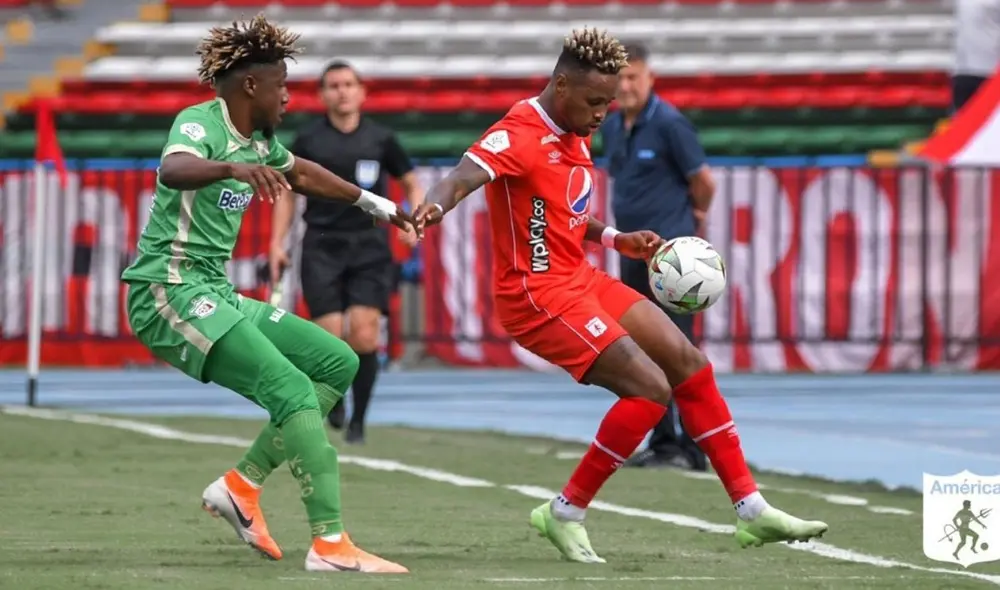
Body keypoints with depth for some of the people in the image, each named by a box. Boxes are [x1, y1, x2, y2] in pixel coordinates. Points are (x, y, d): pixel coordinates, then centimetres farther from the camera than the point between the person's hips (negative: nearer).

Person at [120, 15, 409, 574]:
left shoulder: (259, 141, 13)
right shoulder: (200, 123, -14)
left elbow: (300, 172, 35)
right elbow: (173, 169, -39)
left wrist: (373, 203, 45)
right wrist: (233, 168, -58)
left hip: (215, 295, 10)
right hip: (170, 292, -10)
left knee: (338, 362, 10)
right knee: (294, 390, -23)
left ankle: (243, 484, 5)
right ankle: (330, 544, -28)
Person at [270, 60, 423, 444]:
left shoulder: (380, 139, 5)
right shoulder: (308, 140, 5)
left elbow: (412, 184, 16)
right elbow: (288, 191, 13)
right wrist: (277, 243, 5)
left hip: (369, 246, 0)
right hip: (322, 247, 0)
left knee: (364, 336, -13)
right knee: (330, 339, -10)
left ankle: (358, 420, 2)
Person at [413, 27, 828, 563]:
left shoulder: (575, 136, 10)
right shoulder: (519, 137, -19)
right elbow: (462, 177, -37)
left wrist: (617, 239, 9)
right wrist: (436, 204, -59)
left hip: (579, 279, 10)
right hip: (539, 296, -10)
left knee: (688, 362, 11)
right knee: (649, 388, -18)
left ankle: (750, 509, 19)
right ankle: (565, 513, -6)